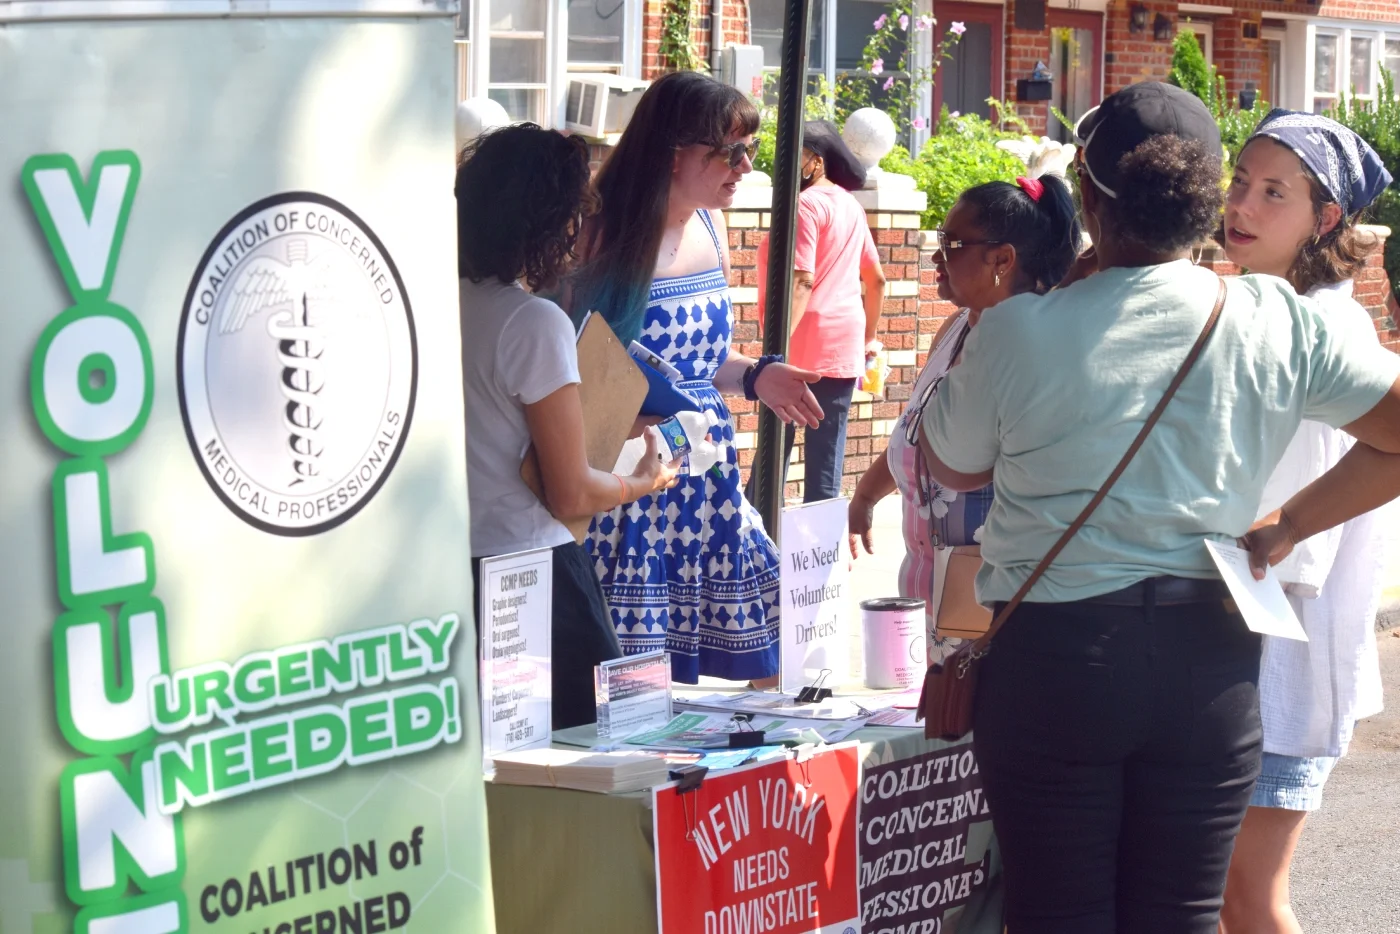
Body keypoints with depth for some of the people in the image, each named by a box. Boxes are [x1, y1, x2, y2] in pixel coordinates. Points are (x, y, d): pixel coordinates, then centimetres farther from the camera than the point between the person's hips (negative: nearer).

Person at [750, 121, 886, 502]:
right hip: (845, 346, 8)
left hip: (806, 343, -8)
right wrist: (868, 337, 25)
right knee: (827, 456, 7)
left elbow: (802, 280, -20)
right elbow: (876, 279, 18)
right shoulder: (850, 205, 14)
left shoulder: (807, 205, -11)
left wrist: (777, 345, -23)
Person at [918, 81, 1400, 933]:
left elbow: (953, 466, 9)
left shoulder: (1018, 333, -9)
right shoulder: (1277, 325, -4)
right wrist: (1286, 529, 7)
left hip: (1054, 651, -2)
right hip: (1210, 654, 2)